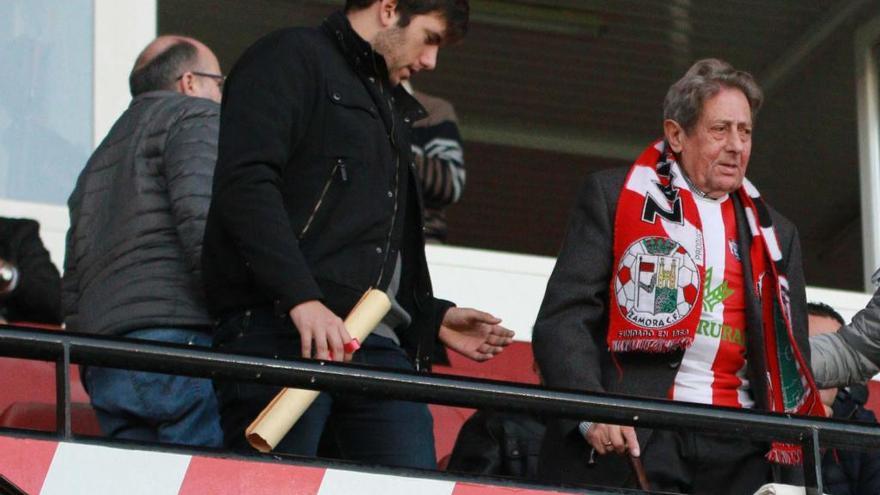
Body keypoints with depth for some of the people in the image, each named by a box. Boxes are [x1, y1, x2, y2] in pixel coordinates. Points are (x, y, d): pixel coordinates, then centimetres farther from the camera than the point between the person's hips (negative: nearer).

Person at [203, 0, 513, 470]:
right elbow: (244, 185, -13)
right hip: (279, 333, -8)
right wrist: (302, 298, -23)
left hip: (377, 343, 8)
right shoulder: (292, 59, 3)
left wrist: (431, 319, 21)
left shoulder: (391, 108, 31)